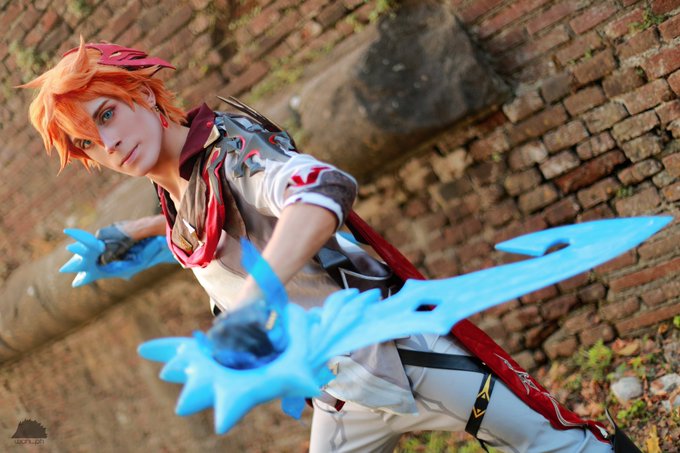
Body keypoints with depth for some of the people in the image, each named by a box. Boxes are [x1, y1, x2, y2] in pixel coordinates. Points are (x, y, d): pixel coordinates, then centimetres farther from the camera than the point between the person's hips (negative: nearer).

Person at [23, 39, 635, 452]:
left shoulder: (231, 151, -19)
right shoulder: (177, 191, 4)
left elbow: (321, 192, -42)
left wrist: (253, 301, -54)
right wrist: (133, 230, 25)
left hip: (403, 350, -8)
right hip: (341, 393, 8)